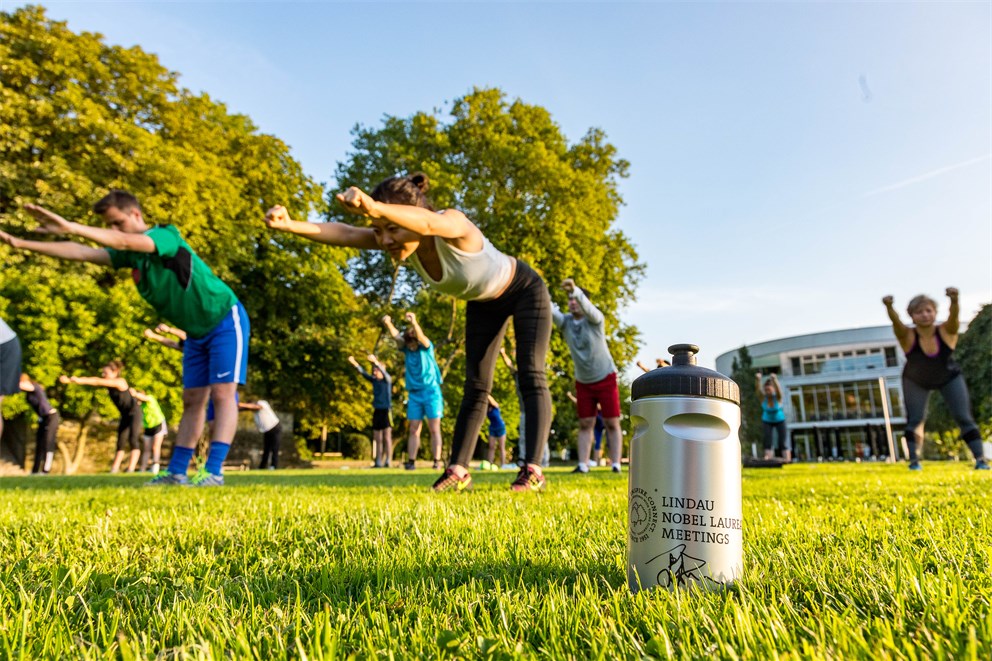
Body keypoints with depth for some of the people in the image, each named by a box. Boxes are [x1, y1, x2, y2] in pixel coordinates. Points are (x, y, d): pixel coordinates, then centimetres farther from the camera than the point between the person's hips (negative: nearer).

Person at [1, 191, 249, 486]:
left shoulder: (166, 235, -17)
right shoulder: (130, 255, 5)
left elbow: (124, 242, -35)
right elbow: (81, 253, 1)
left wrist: (69, 226, -43)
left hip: (226, 320, -9)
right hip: (197, 332, 9)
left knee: (222, 393, -13)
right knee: (192, 400, 7)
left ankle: (214, 471, -17)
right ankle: (176, 472, 9)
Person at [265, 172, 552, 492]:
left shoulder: (454, 225, -40)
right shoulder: (401, 240, -22)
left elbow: (427, 222, -65)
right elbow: (343, 233, -36)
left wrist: (375, 207, -84)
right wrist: (291, 224, -54)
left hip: (524, 290, -6)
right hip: (483, 302, 6)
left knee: (531, 375, -13)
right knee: (476, 386, 4)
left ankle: (533, 470, -10)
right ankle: (458, 469, 5)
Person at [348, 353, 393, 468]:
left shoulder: (387, 379, -4)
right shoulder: (374, 380, 10)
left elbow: (384, 372, -23)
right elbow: (363, 373, 0)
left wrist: (375, 361, -40)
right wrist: (354, 363, -14)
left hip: (386, 411, -6)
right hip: (377, 411, 6)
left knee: (387, 437, -6)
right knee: (377, 439, 7)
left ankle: (388, 461, -4)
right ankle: (378, 462, 11)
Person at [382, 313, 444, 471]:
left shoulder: (427, 347, -4)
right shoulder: (406, 349, 5)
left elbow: (421, 337, -25)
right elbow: (395, 336, -12)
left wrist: (414, 323, -45)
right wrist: (388, 324, -32)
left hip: (431, 392, -3)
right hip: (414, 394, 3)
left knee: (434, 429, -2)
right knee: (414, 430, 3)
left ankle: (437, 462, -2)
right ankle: (411, 462, 4)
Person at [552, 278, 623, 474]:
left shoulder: (595, 318, -16)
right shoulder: (565, 322, -7)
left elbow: (587, 306, -40)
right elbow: (550, 311, -28)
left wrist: (575, 289, -60)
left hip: (606, 379, -3)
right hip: (583, 383, 3)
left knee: (612, 424, -1)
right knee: (585, 425, 2)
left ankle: (616, 466, 1)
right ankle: (583, 465, 0)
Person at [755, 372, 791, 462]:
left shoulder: (777, 397, -23)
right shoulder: (763, 397, -20)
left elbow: (778, 389, -45)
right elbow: (758, 389, -39)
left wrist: (775, 380, -66)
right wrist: (757, 380, -61)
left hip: (780, 420, -1)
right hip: (767, 421, 1)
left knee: (783, 440, -5)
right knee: (768, 440, -11)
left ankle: (787, 458, -2)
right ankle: (768, 457, -17)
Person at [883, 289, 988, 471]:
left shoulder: (946, 332, -28)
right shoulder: (908, 336, -30)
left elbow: (953, 317, -48)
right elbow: (896, 321, -49)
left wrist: (954, 301, -71)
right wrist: (889, 308, -71)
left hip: (949, 378, 1)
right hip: (915, 382, -1)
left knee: (964, 418, -5)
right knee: (914, 420, -6)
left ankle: (980, 459, 1)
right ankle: (914, 460, 0)